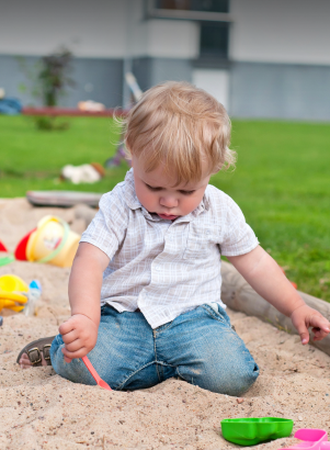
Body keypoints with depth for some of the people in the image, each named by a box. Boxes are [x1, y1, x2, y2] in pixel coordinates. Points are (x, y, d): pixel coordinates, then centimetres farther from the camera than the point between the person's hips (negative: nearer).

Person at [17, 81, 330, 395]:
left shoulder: (221, 211, 1)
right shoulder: (119, 207, -6)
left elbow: (254, 262, 13)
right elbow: (89, 262, -17)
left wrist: (295, 307, 9)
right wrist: (85, 317, -34)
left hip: (194, 318, 2)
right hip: (123, 318, -1)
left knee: (232, 376, -26)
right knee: (80, 365, -28)